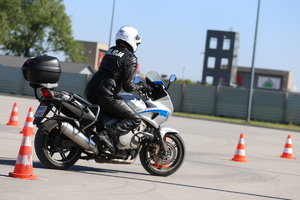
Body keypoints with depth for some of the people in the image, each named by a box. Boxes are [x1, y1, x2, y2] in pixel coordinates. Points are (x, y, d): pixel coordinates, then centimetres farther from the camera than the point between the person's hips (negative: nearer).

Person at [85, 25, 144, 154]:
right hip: (106, 95, -8)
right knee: (135, 119, -5)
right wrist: (140, 87, 7)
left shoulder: (111, 51, 18)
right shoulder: (130, 58, -6)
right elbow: (128, 86, -13)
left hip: (90, 91, 8)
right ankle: (107, 134, -21)